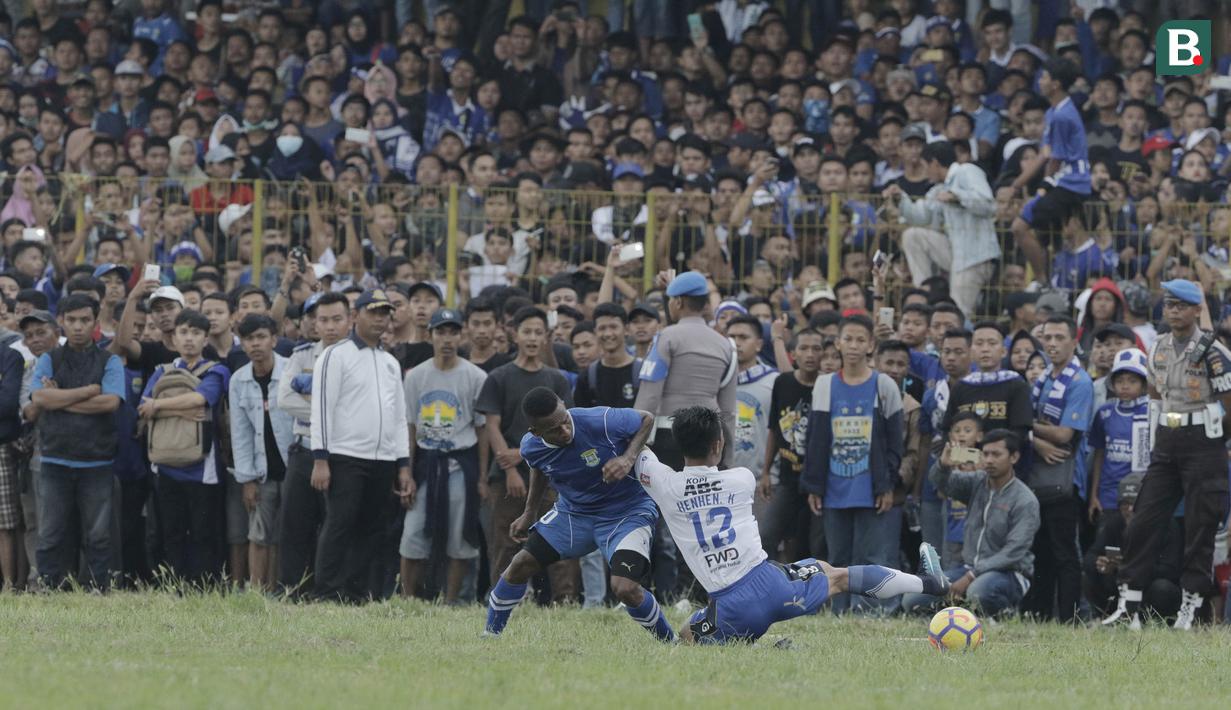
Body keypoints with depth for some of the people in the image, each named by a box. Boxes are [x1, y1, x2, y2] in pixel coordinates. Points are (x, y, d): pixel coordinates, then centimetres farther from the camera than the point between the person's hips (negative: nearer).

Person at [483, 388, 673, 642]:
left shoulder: (601, 422, -30)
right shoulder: (531, 447, -15)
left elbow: (646, 420, -11)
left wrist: (628, 458, -26)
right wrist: (529, 514, 18)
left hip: (626, 513, -5)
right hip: (573, 511, 5)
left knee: (625, 589, -24)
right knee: (521, 565, 1)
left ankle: (670, 642, 1)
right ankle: (489, 635, 23)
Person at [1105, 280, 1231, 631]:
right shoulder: (1159, 348, 10)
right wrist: (1155, 441, 17)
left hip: (1202, 442, -6)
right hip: (1165, 444, 6)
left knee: (1199, 528, -2)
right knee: (1142, 523, 2)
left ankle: (1190, 607, 4)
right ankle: (1128, 607, 5)